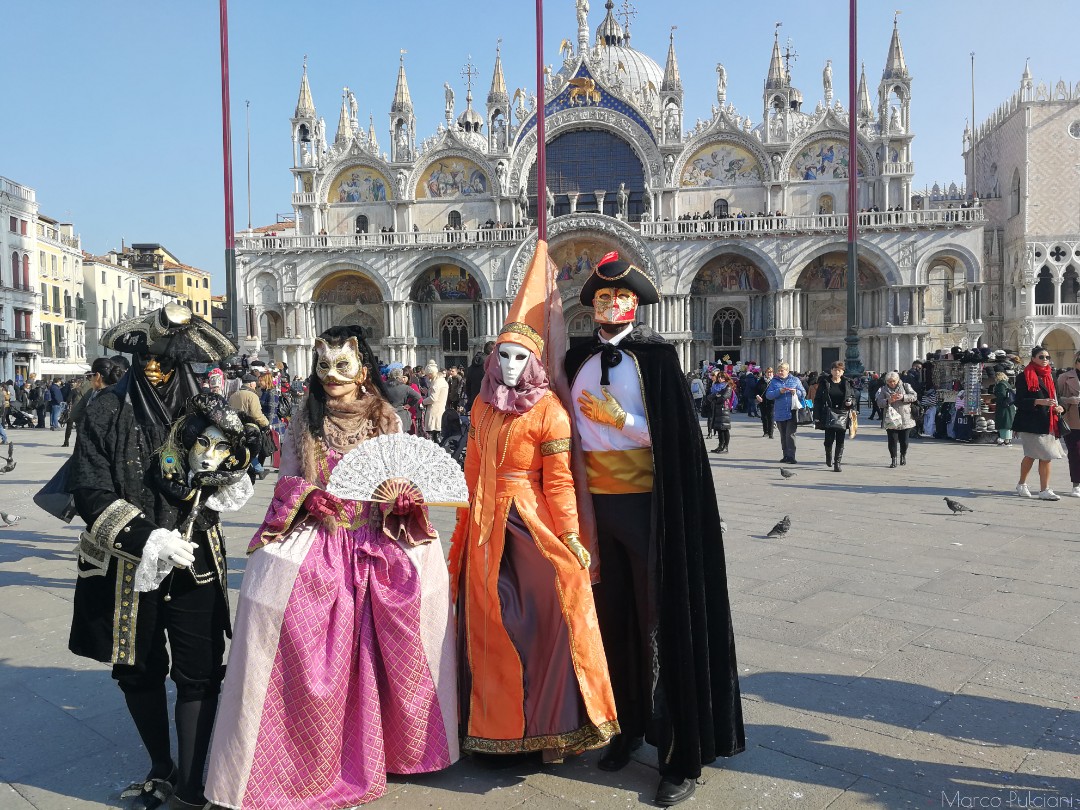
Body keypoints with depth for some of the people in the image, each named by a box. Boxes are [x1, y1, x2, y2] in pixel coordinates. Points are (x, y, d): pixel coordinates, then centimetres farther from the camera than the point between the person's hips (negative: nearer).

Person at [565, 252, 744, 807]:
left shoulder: (654, 355, -5)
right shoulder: (579, 361, 8)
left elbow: (675, 437, -9)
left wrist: (619, 419, -16)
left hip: (647, 504, -4)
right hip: (597, 503, 4)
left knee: (662, 623, 2)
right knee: (613, 617, 12)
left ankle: (681, 756, 14)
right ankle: (627, 726, 30)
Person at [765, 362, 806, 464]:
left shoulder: (795, 380, 7)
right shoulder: (774, 381, 8)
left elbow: (804, 393, 9)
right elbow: (768, 395, 0)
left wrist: (796, 392, -11)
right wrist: (779, 391, -15)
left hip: (792, 412, -2)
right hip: (779, 413, 3)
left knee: (790, 435, -11)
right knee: (783, 436, 11)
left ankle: (791, 456, -10)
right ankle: (785, 456, 19)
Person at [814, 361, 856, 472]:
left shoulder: (847, 383, 8)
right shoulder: (824, 383, 2)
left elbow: (853, 397, 18)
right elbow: (818, 400, 1)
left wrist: (851, 402, -7)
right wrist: (817, 417, -6)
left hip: (843, 415, 2)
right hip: (829, 415, -2)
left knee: (840, 441, 1)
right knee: (829, 439, -3)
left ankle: (837, 463, 8)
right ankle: (828, 456, 26)